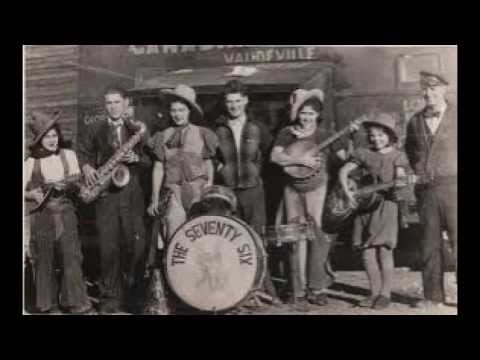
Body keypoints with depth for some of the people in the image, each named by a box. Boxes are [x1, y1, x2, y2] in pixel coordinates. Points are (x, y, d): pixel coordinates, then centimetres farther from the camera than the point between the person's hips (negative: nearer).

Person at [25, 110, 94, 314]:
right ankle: (49, 305, 17)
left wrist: (66, 185, -12)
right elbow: (24, 190, 5)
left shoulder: (68, 155, 6)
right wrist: (31, 194, -15)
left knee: (71, 256, -5)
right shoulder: (31, 162, 3)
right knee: (45, 260, 4)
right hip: (41, 214, 0)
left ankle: (78, 305, 2)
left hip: (65, 212, 0)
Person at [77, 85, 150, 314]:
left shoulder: (137, 130, 10)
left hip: (132, 193, 1)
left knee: (135, 245, -1)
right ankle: (110, 298, 7)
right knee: (108, 247, -4)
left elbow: (149, 162, 9)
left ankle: (132, 297, 15)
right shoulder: (95, 130, 10)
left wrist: (136, 158, -11)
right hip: (105, 193, 0)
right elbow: (82, 152, 17)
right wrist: (87, 167, -3)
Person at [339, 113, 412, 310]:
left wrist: (400, 183, -31)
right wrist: (347, 192, -4)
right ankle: (374, 292, 17)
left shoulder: (397, 156, 2)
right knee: (367, 252, 4)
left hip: (386, 205, -3)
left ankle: (385, 294, 6)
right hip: (365, 204, 4)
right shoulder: (364, 154, 7)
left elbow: (400, 176, -8)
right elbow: (344, 171, 7)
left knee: (384, 251, -6)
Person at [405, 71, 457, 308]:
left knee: (457, 240, -3)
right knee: (430, 244, 8)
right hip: (426, 190, 4)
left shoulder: (455, 116, -1)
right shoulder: (415, 121, 11)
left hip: (451, 186, -4)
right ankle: (433, 295, 16)